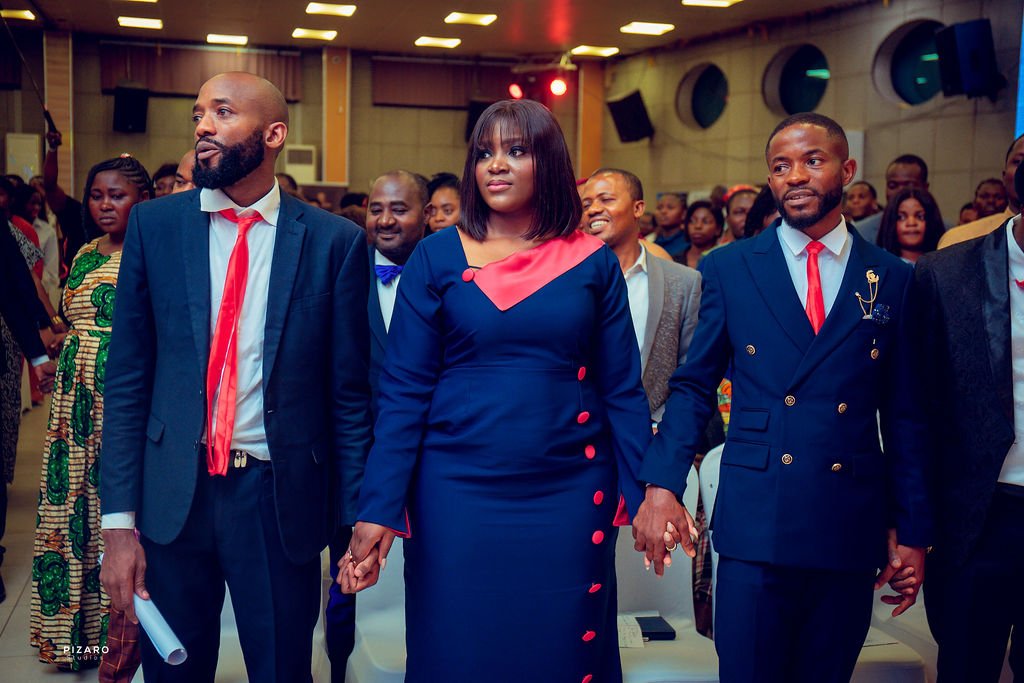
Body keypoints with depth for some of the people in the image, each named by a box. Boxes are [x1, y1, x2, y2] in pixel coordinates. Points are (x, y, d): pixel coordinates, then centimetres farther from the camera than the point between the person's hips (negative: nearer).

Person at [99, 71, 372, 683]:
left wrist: (359, 520, -1)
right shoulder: (154, 225, 2)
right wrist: (119, 519, -3)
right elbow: (128, 378, 1)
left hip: (283, 499, -1)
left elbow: (348, 391, 0)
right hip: (173, 495, 2)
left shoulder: (335, 241, -3)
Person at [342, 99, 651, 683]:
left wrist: (647, 498, -1)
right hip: (457, 495, 0)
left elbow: (623, 390, 3)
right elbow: (404, 391, -3)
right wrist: (378, 509, -8)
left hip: (570, 498, 1)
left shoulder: (594, 263, 2)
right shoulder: (437, 257, -1)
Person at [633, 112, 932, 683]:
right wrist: (662, 487, -8)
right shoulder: (729, 269, 3)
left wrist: (913, 531, 6)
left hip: (853, 527, 2)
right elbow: (694, 386, 4)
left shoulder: (893, 279, 6)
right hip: (755, 523, -1)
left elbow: (904, 415, 8)